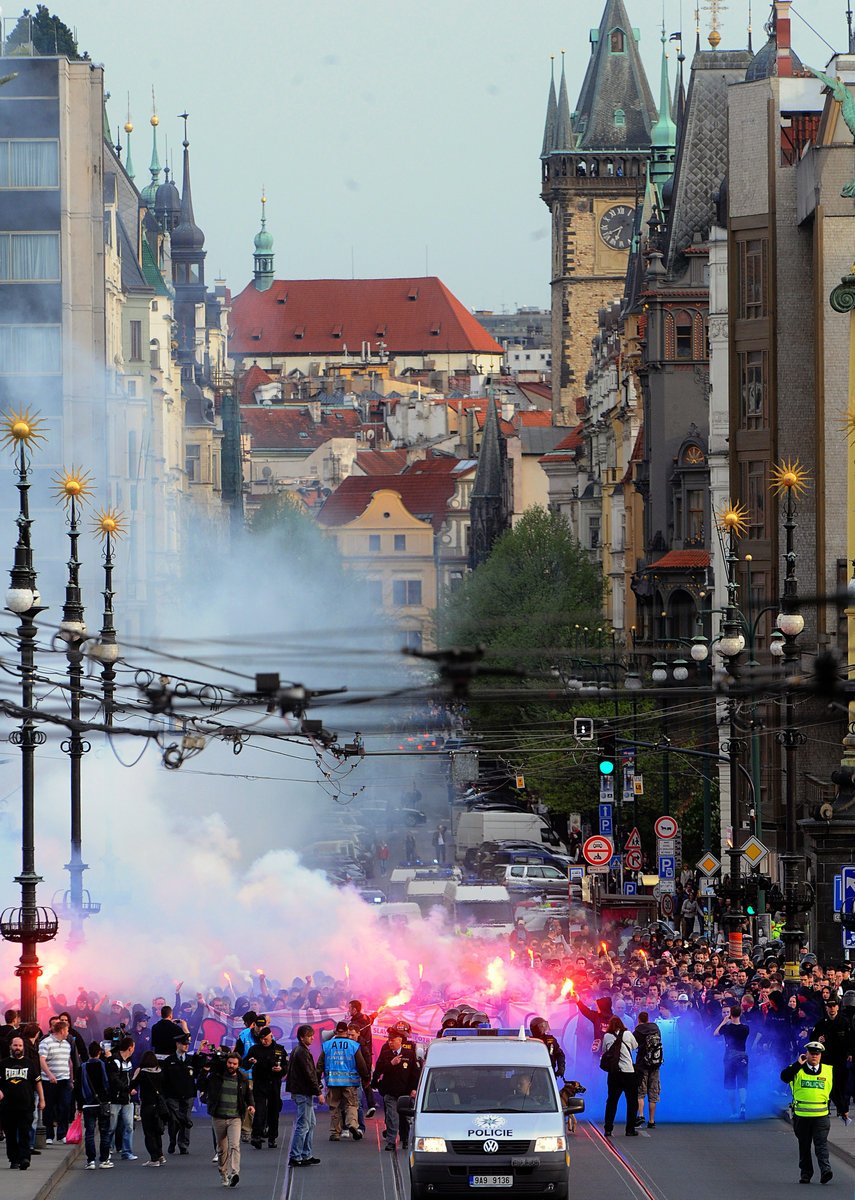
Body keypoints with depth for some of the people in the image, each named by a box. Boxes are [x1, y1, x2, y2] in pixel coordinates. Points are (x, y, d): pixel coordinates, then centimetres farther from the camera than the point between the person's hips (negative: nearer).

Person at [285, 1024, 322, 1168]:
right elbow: (309, 1075, -19)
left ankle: (307, 1155, 21)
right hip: (303, 1093, -11)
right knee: (303, 1125, -8)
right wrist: (318, 1092, -15)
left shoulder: (296, 1051, 16)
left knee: (310, 1123, 17)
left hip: (301, 1092, 11)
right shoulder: (302, 1053, -16)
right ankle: (295, 1157, -7)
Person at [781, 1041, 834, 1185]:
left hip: (821, 1115, -1)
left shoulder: (829, 1071, 7)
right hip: (801, 1116, 1)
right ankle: (805, 1173, 17)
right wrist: (798, 1064, -17)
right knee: (804, 1146, 9)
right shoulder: (797, 1070, 4)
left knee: (821, 1144, -12)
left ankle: (825, 1170, -21)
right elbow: (784, 1077, -15)